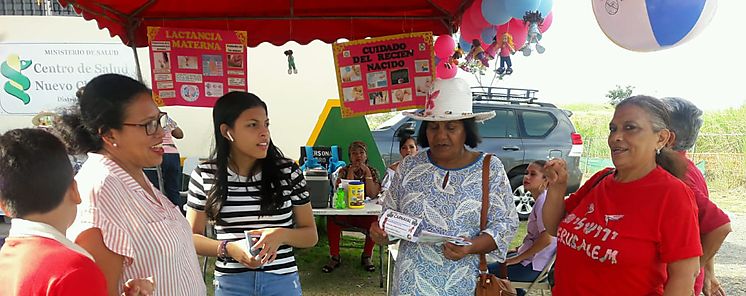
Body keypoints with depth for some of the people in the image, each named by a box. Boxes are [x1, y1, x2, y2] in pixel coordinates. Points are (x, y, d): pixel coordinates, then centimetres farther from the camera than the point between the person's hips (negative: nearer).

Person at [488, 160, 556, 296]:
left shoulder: (543, 201, -20)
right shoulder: (541, 199, 9)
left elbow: (546, 238, -28)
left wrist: (518, 258, -20)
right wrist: (520, 250, 12)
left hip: (534, 266, -10)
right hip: (534, 258, 10)